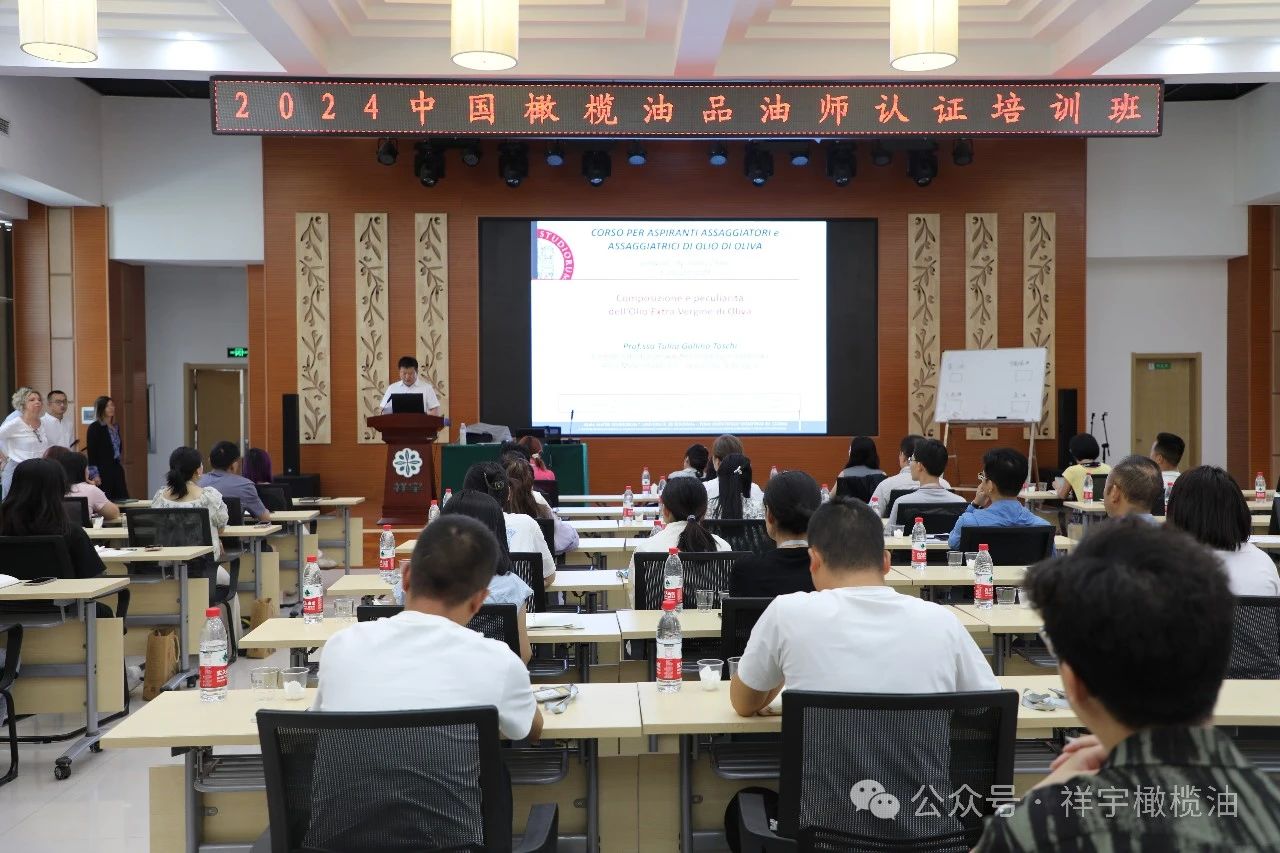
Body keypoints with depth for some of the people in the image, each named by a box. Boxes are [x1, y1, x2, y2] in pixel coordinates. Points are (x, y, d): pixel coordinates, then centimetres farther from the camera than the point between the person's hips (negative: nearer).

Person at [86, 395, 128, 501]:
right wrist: (95, 474, -17)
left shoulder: (116, 427, 14)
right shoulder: (95, 428, -7)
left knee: (123, 499, 2)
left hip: (117, 468, 7)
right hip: (103, 469, -7)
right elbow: (91, 452, -11)